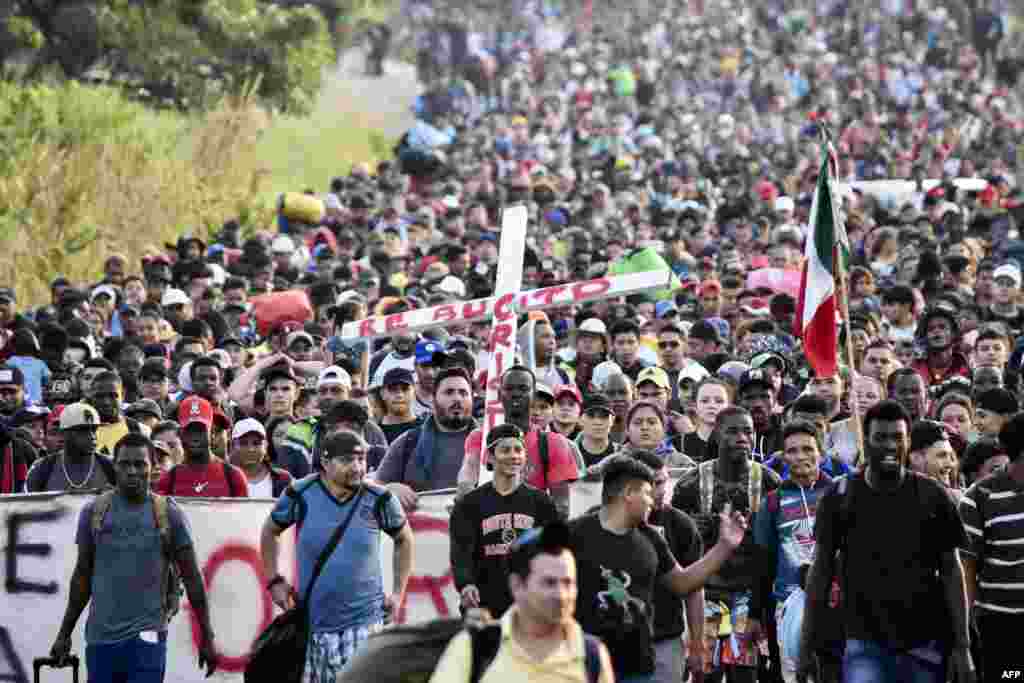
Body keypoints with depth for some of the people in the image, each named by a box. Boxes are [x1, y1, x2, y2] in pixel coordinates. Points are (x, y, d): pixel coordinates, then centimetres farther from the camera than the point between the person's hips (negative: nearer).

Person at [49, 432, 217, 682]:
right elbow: (82, 576, 13)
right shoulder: (94, 511, 5)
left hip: (146, 636, -3)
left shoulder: (168, 514, 0)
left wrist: (207, 638, 1)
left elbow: (192, 578, 3)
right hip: (100, 638, 3)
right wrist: (64, 634, 14)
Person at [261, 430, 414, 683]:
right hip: (315, 621, 1)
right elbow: (270, 532, 12)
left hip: (365, 621, -1)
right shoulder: (301, 496, -6)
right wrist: (274, 581, 6)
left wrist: (398, 593, 8)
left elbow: (404, 539, 13)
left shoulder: (378, 500, -5)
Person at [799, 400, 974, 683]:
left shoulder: (933, 497, 0)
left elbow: (951, 572, 3)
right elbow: (821, 571, 4)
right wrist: (807, 646, 0)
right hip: (865, 642, -1)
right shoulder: (839, 498, -1)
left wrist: (962, 647, -2)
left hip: (926, 643, 1)